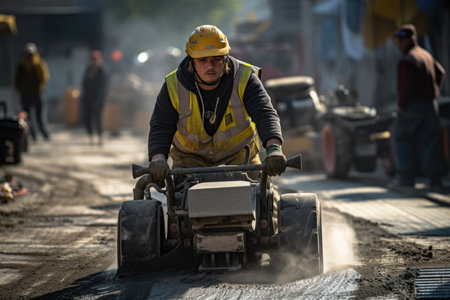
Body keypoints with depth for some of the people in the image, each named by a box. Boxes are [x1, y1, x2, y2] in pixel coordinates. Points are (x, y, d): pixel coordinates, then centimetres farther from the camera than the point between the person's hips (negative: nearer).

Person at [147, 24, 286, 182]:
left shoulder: (244, 79, -19)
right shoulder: (174, 87, -17)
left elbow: (265, 114, -29)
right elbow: (160, 128, -15)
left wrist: (274, 148, -49)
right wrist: (158, 158, -38)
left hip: (238, 154, 0)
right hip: (191, 157, 0)